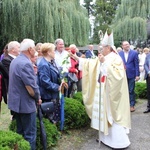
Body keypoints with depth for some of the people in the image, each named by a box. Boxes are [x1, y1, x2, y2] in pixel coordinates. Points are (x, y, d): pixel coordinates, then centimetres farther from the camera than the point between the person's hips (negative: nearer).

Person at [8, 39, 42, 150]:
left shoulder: (15, 61, 9)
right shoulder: (26, 63, -23)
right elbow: (31, 87, -23)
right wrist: (38, 98, -7)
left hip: (17, 101, 10)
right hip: (26, 103, -10)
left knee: (20, 132, 20)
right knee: (30, 134, 3)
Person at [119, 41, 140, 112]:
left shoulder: (134, 53, -1)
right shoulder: (119, 53, 3)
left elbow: (136, 64, -2)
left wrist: (137, 75, -7)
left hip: (131, 75, -1)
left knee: (131, 91, 5)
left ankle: (132, 105, 14)